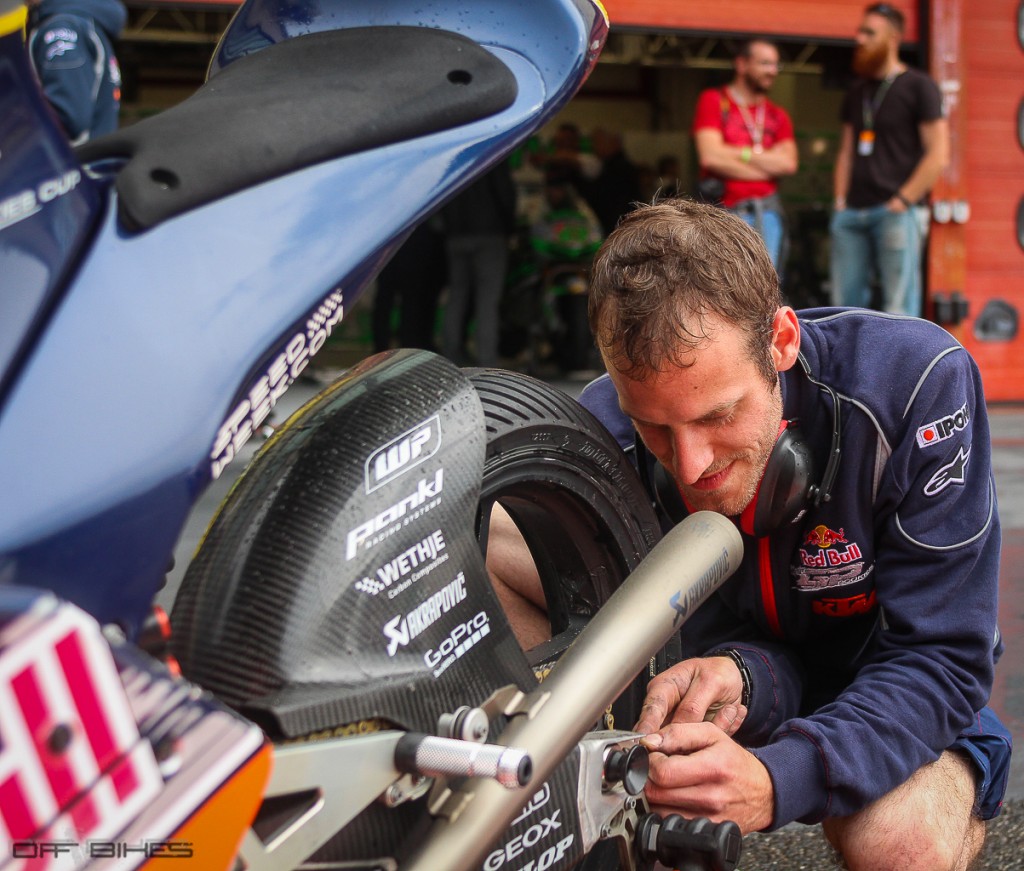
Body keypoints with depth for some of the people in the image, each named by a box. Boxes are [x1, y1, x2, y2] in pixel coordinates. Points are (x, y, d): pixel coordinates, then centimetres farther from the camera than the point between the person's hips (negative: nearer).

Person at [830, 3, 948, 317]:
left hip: (896, 213, -6)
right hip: (851, 215, 6)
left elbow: (938, 156, -5)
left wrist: (902, 201, -11)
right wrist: (840, 202, 9)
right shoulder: (856, 93, 20)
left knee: (898, 310, -8)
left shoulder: (918, 86, 1)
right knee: (845, 303, 4)